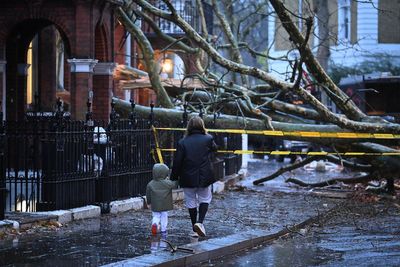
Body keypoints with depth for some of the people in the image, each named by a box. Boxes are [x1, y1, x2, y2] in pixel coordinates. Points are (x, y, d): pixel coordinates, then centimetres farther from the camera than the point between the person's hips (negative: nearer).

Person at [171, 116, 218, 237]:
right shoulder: (208, 140, -6)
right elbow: (214, 148, 17)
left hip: (188, 179, 0)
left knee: (191, 202, 12)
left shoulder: (182, 142, -6)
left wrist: (174, 177, 3)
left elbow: (177, 162, -6)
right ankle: (200, 222, -7)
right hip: (205, 177, 0)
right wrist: (207, 135, 19)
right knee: (205, 199, 15)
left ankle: (195, 229, 17)